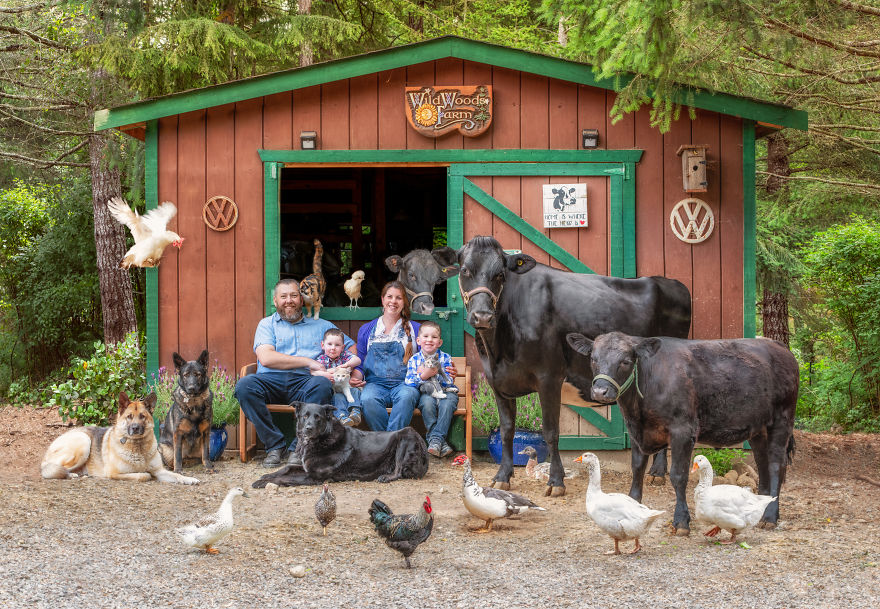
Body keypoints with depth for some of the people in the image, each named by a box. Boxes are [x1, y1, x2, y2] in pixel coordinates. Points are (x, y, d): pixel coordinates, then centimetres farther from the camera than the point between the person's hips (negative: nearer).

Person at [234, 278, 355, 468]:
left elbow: (352, 348, 25)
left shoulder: (321, 326, 24)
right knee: (244, 386, -32)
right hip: (271, 380, 0)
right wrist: (308, 362, -5)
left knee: (323, 384, -35)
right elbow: (266, 358, -1)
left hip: (303, 382, 0)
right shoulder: (267, 324, 17)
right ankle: (275, 445, -20)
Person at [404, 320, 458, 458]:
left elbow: (449, 382, -10)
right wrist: (424, 376, -27)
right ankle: (441, 442, -32)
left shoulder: (445, 358, -1)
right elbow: (409, 383, -9)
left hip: (445, 392, 0)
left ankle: (436, 438, -30)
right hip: (426, 393, 0)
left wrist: (430, 373, -24)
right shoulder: (414, 360, 1)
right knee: (427, 402, -33)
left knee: (448, 403, -33)